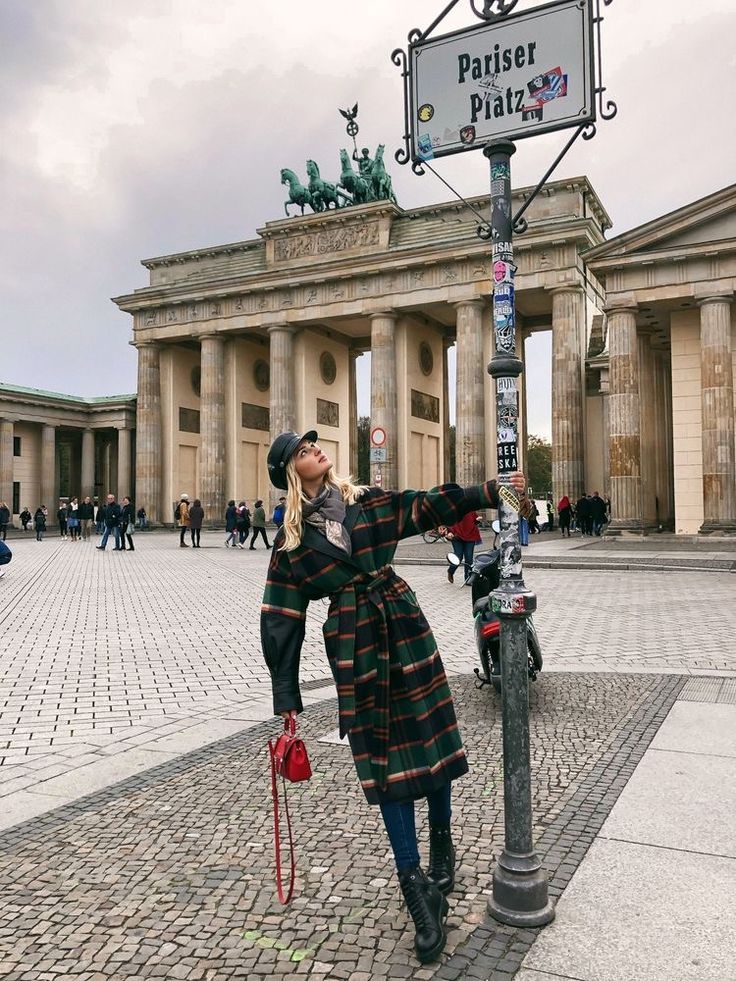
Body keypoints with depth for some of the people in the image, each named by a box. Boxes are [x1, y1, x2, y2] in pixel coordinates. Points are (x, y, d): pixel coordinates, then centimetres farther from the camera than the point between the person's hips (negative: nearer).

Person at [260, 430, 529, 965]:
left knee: (433, 736, 8)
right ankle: (416, 886, 13)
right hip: (354, 646, -2)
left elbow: (432, 504, 6)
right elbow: (282, 620, 2)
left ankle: (442, 846, 33)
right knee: (385, 757, 2)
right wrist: (287, 696, 1)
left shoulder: (369, 502, 7)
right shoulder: (291, 539, 1)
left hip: (407, 629, 2)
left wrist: (491, 492, -5)